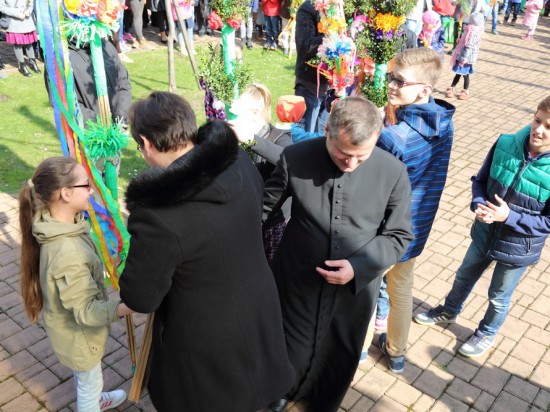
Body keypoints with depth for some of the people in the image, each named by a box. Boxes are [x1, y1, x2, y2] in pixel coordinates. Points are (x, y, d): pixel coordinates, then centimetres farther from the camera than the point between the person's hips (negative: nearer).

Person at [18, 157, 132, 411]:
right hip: (78, 334, -9)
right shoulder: (67, 252, -40)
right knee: (90, 382, 19)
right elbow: (85, 310, -35)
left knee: (84, 377, 35)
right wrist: (121, 309, -49)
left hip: (72, 327, 9)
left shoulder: (57, 228, -11)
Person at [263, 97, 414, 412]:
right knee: (292, 349, 20)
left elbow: (399, 235, -7)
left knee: (340, 357, 23)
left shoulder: (393, 172, -15)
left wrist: (359, 266, -20)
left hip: (356, 289, 1)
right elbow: (266, 206, -1)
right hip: (299, 282, -1)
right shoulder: (295, 158, -17)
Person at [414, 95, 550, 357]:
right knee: (464, 277, 27)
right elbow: (480, 180, -4)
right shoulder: (506, 144, -17)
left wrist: (509, 216, -29)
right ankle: (448, 312, 55)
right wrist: (478, 205, -23)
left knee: (499, 297, 21)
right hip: (485, 233, 3)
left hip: (518, 248, -3)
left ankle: (487, 334, 50)